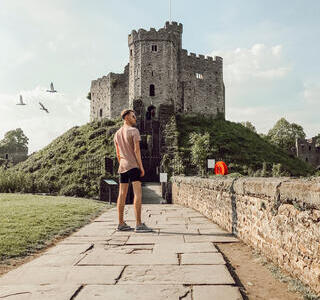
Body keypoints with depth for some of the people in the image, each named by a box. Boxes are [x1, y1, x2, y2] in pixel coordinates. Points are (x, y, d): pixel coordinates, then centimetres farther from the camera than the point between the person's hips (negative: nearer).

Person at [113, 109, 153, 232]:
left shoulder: (117, 134, 16)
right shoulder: (134, 131, -5)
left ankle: (121, 224, 14)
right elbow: (136, 150, -12)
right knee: (138, 194, -7)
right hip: (133, 165, -7)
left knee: (122, 194, 8)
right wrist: (141, 166, -9)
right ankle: (139, 224, -10)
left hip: (122, 166, 7)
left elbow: (118, 153, 17)